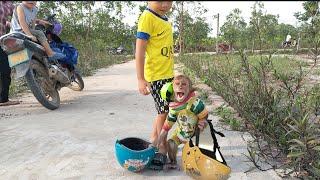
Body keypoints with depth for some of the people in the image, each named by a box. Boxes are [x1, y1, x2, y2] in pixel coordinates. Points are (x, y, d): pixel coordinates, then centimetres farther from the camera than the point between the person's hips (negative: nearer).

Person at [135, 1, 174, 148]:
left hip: (168, 75, 9)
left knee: (163, 111, 16)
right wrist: (140, 79, -20)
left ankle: (154, 141, 33)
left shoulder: (165, 19, 13)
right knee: (164, 112, -1)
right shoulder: (147, 17, -12)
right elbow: (139, 50, -16)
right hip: (156, 76, -8)